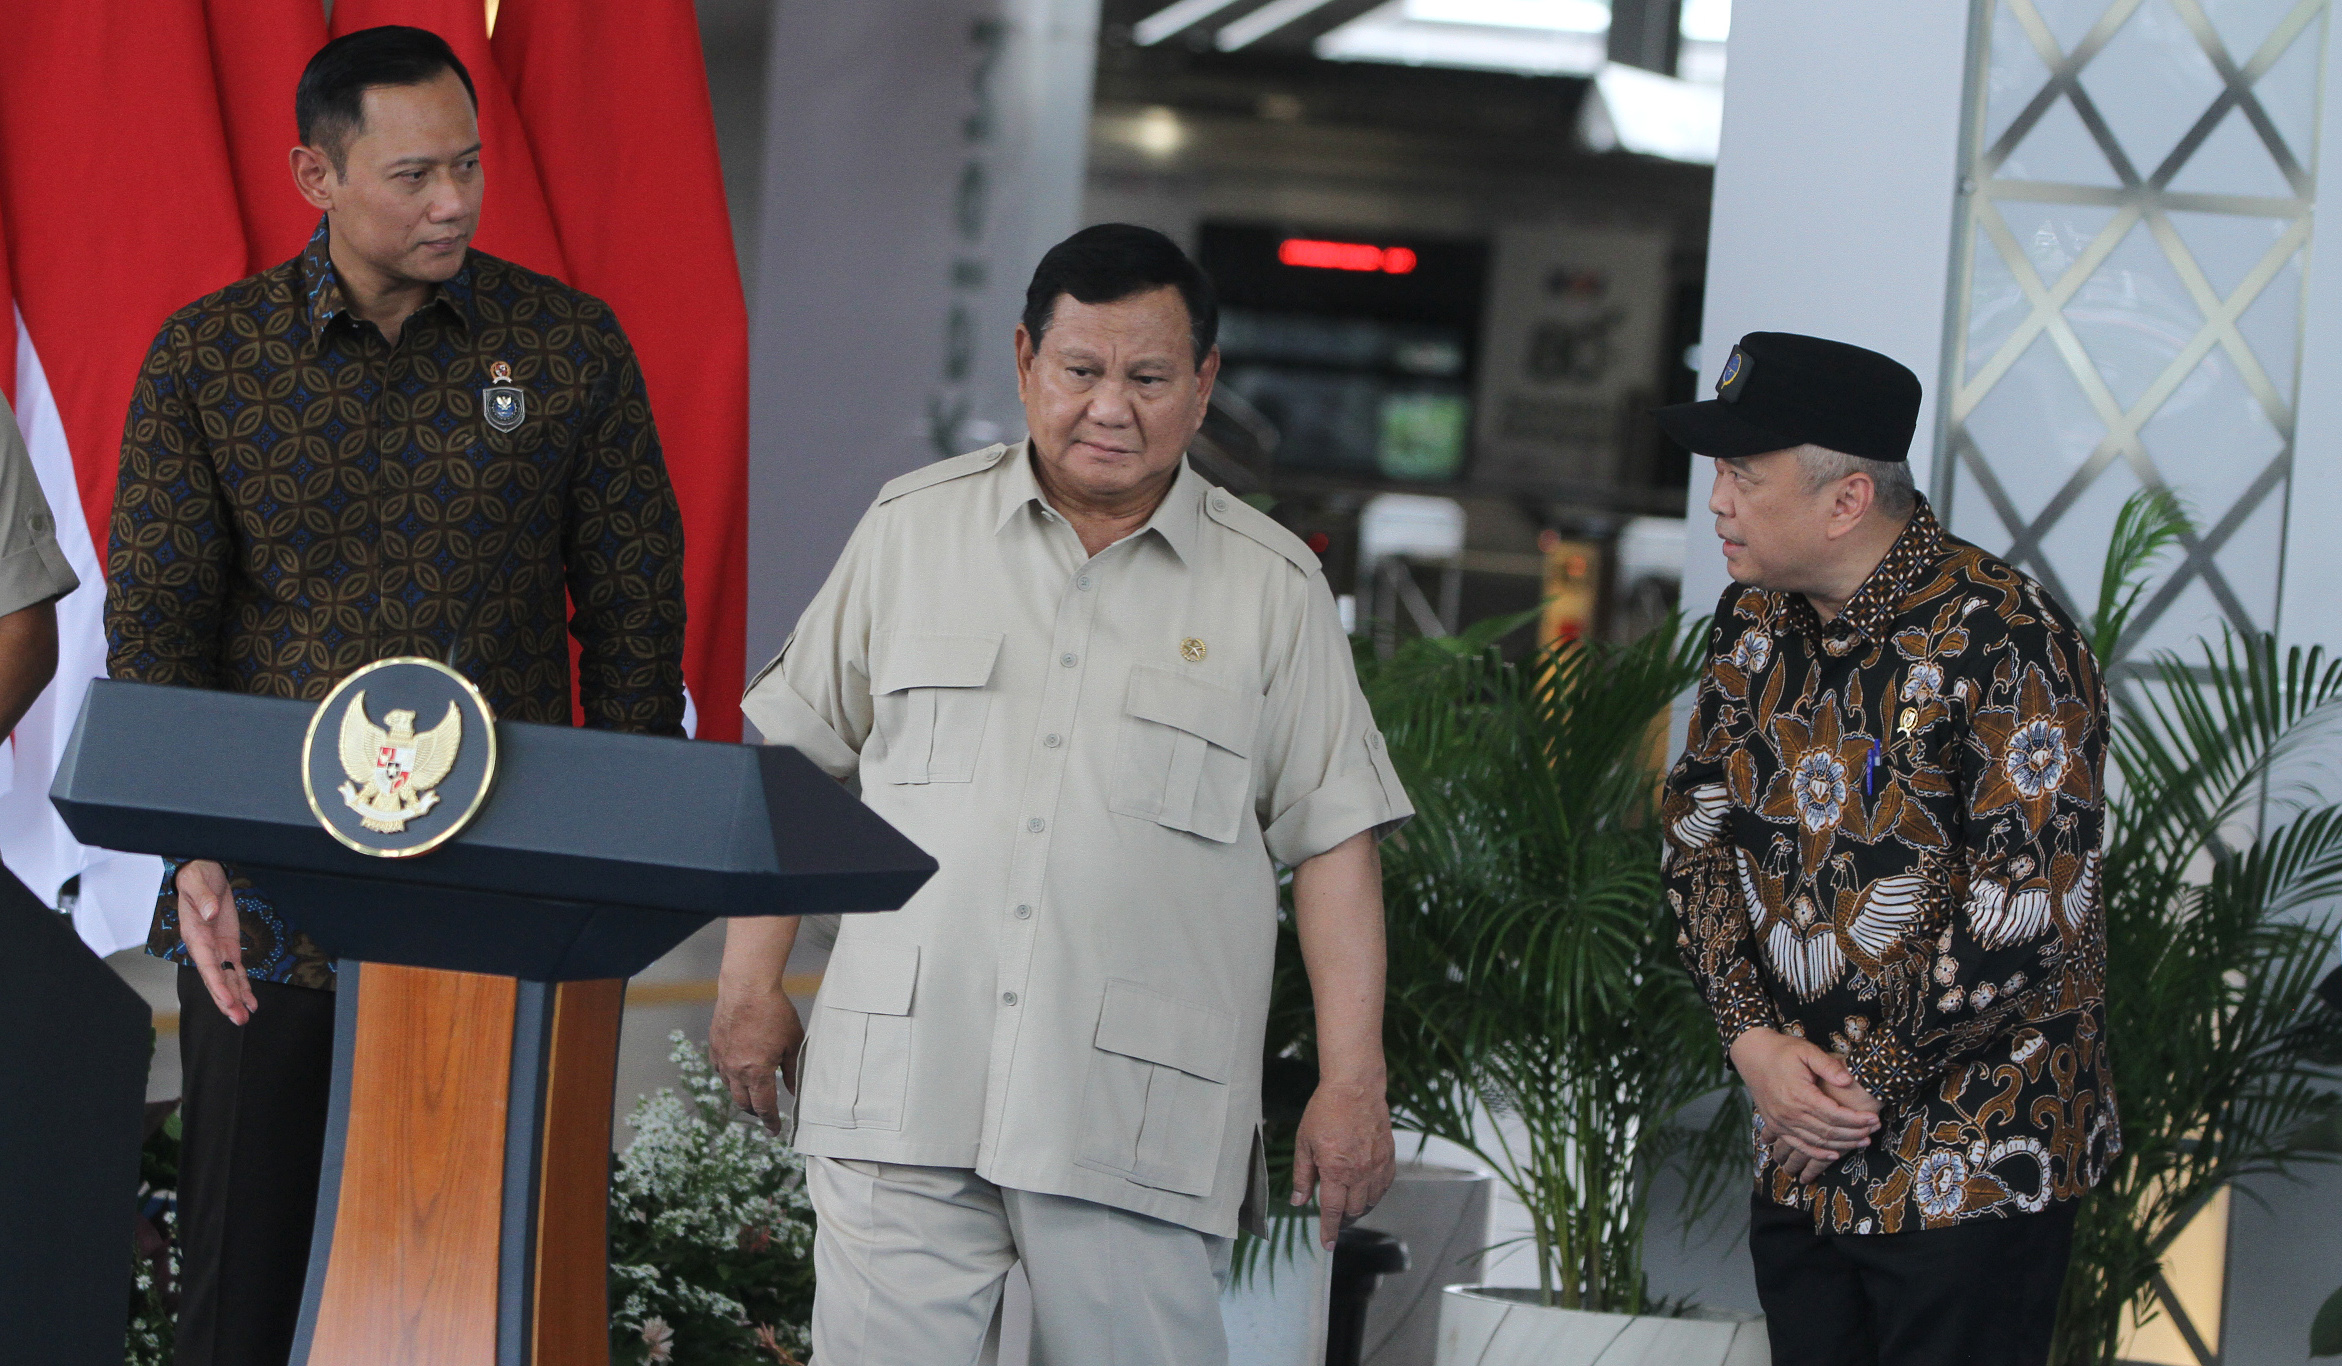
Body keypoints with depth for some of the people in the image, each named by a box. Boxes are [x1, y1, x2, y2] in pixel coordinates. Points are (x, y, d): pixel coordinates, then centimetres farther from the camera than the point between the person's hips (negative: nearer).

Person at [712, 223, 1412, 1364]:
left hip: (1140, 1123, -1)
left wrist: (1352, 1082, 0)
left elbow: (1334, 840, 6)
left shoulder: (1272, 586, 7)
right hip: (899, 1090, 1)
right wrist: (751, 985, 10)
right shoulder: (913, 530, 10)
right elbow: (791, 766, 14)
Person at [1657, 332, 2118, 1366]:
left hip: (1967, 1174, -7)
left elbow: (2023, 912, -21)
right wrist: (1756, 1041, -6)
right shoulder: (1755, 623, 6)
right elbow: (1699, 841, 9)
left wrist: (1865, 1087, -15)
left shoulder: (2003, 643, -18)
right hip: (1799, 1159, 7)